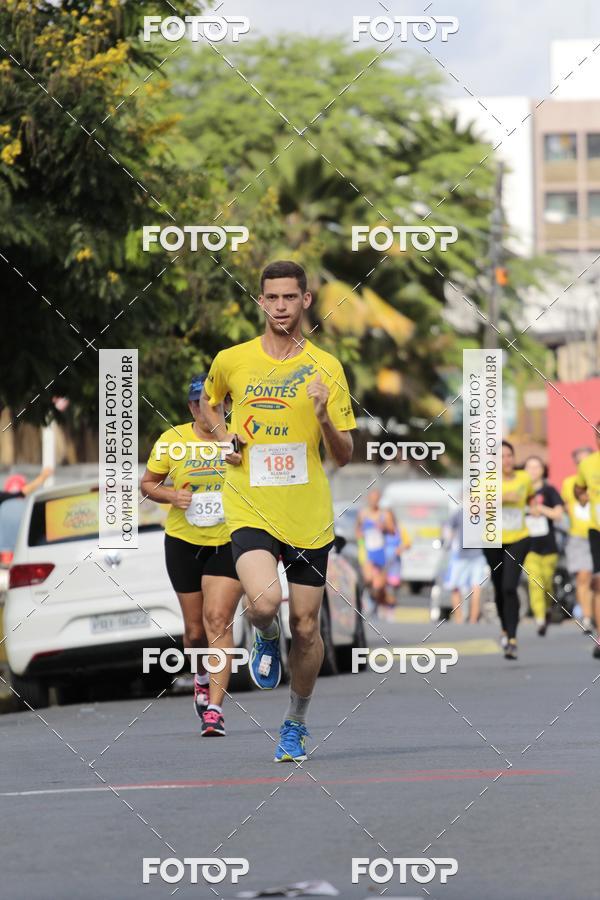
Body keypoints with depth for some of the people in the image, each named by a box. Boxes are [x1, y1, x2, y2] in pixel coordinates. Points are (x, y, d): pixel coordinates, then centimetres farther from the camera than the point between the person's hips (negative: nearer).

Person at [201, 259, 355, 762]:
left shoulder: (326, 368, 0)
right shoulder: (231, 361, 2)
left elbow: (344, 456, 1)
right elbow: (209, 402, 26)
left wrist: (324, 419, -18)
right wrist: (225, 438, 7)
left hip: (309, 518, 1)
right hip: (250, 510, -1)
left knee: (306, 628, 4)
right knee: (264, 601, -26)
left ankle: (296, 724, 26)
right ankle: (266, 639, 11)